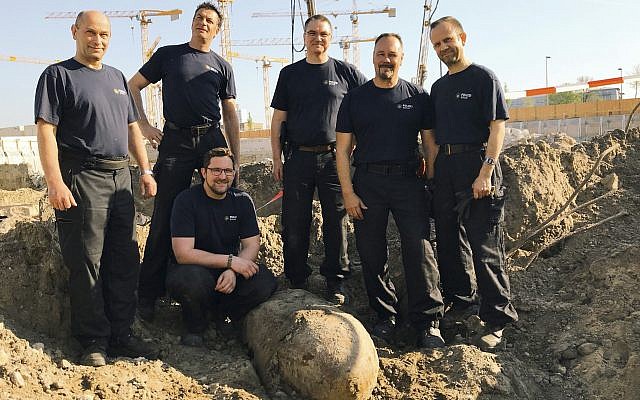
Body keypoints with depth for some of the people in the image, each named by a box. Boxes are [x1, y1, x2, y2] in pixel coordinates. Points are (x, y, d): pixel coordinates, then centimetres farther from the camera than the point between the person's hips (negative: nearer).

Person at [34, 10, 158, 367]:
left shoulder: (117, 77, 20)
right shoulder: (59, 75, 1)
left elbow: (132, 127, 21)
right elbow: (46, 131, -8)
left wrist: (146, 170, 12)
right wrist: (55, 183, -17)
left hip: (121, 177, 6)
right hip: (82, 177, -6)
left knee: (125, 261, 7)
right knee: (86, 263, -2)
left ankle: (121, 335, 17)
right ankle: (94, 341, 9)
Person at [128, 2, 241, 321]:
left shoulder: (222, 67, 17)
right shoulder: (168, 54, 13)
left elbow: (230, 115, 15)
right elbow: (133, 86, 15)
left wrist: (235, 158, 7)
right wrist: (144, 125, 1)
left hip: (213, 140, 2)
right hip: (175, 141, -2)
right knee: (165, 217, -2)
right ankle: (148, 294, 7)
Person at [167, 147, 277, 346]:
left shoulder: (242, 200, -1)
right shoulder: (186, 200, -14)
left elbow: (252, 245, -3)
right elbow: (183, 254, -22)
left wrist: (233, 271, -24)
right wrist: (230, 260, -27)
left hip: (229, 272, 4)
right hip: (191, 270, -3)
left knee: (266, 281, -23)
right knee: (194, 278, -38)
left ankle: (222, 318, 4)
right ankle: (195, 328, -5)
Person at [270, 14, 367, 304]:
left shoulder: (346, 72, 6)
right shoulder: (290, 73, 11)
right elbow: (278, 119, 11)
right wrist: (277, 158, 4)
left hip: (334, 157, -1)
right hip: (298, 158, 1)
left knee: (336, 222, 3)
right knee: (294, 225, 4)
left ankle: (335, 281, 15)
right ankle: (296, 282, 16)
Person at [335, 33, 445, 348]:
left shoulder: (417, 96, 9)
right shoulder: (355, 98, 9)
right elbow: (343, 149, 6)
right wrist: (348, 193, -2)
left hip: (408, 181, -1)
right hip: (367, 183, 1)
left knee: (419, 249, -7)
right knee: (371, 253, 5)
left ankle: (427, 322, 4)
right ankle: (385, 316, 21)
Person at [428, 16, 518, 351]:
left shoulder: (483, 77, -2)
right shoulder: (438, 87, 17)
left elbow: (497, 127, -10)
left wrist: (486, 173, -19)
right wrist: (432, 170, 9)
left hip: (476, 164, -7)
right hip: (445, 169, 7)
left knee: (485, 246, -6)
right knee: (448, 239, 13)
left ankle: (496, 320, 3)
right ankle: (458, 298, 31)